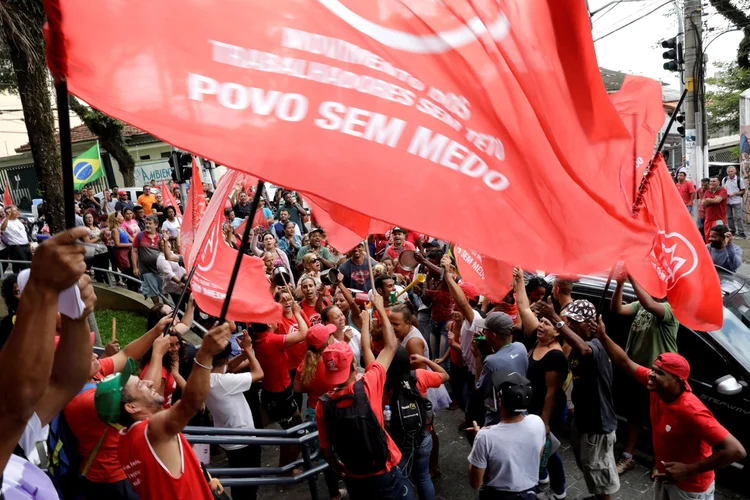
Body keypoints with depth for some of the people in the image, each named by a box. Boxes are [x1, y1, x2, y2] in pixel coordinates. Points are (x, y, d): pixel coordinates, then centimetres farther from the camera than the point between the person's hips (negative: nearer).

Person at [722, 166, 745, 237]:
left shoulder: (739, 179, -5)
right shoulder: (724, 179, 4)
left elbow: (743, 191, -2)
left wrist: (735, 194, -18)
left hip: (736, 201, -4)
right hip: (727, 201, 4)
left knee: (738, 217, -5)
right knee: (729, 217, 10)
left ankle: (741, 232, 0)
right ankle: (732, 230, 22)